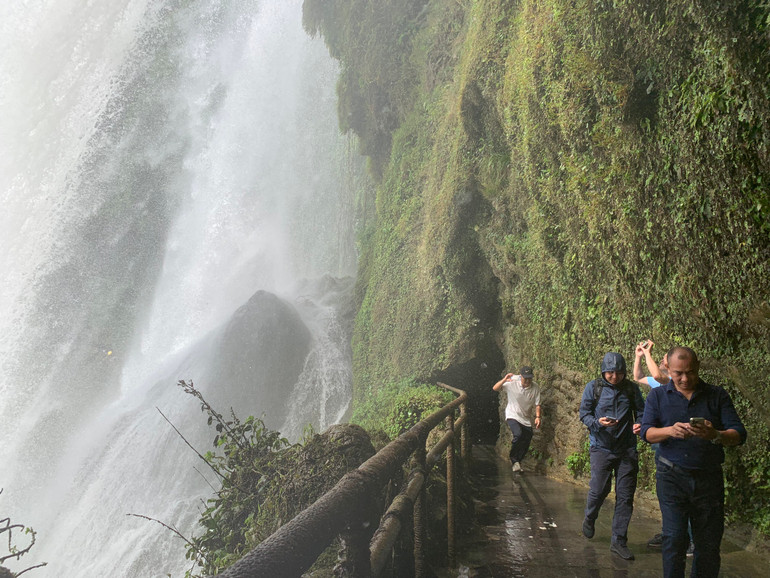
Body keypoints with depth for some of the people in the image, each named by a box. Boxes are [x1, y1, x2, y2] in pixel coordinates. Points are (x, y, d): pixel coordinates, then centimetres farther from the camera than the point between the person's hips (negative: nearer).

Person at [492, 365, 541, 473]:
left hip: (526, 419, 4)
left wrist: (538, 417, -15)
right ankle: (514, 460, -7)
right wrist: (504, 380, -27)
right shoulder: (512, 383, -13)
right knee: (518, 434, -27)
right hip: (513, 416, -4)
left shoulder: (535, 388, -6)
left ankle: (517, 462, 30)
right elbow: (495, 388, -11)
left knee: (526, 442, 4)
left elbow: (537, 404, 0)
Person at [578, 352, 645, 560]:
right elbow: (584, 414, 1)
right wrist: (598, 422, -19)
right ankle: (589, 520, 28)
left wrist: (639, 425, -12)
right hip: (601, 447, -2)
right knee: (599, 490, -4)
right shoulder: (593, 387, 0)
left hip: (627, 449, 2)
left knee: (625, 496, 2)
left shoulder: (631, 389, 4)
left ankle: (619, 541, 13)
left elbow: (641, 413, 10)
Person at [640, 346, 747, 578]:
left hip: (709, 478, 1)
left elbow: (739, 434, -3)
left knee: (709, 540, 7)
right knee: (674, 538, -7)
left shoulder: (717, 396, 5)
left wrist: (715, 435, -25)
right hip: (672, 476, -1)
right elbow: (647, 433, -4)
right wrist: (670, 431, -26)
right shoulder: (658, 396, 5)